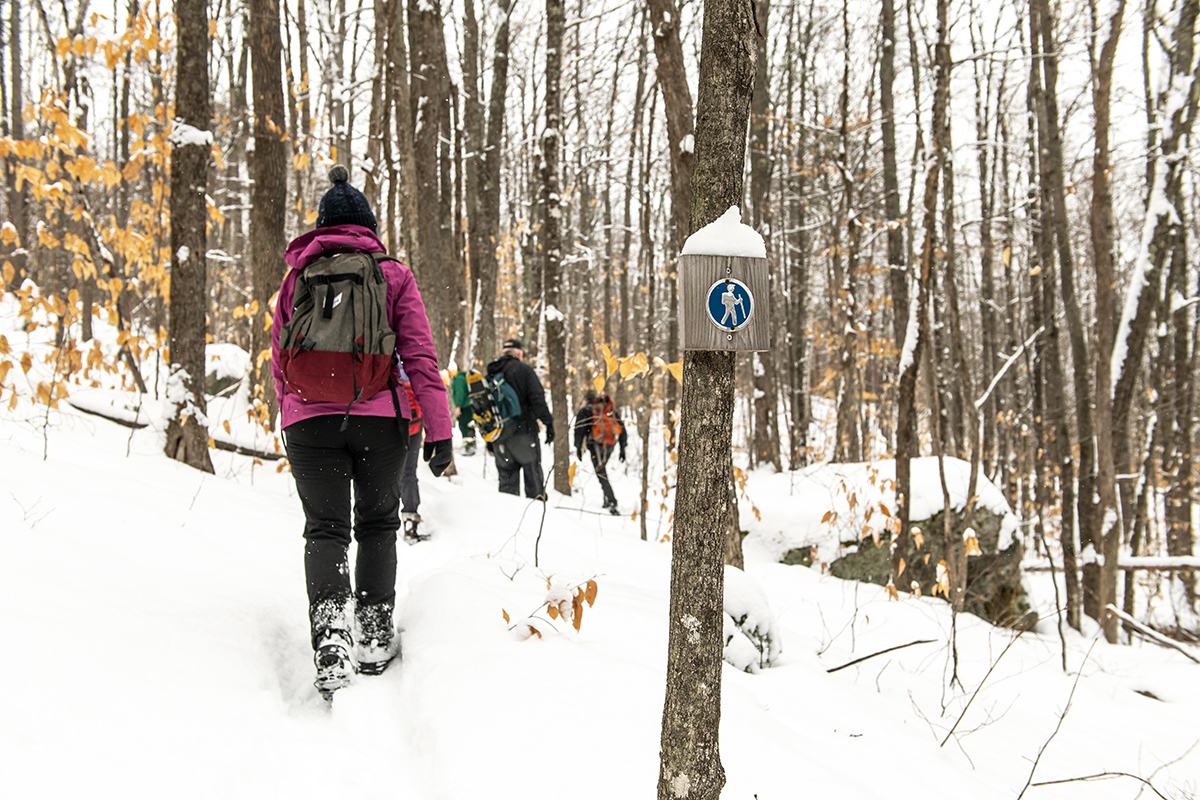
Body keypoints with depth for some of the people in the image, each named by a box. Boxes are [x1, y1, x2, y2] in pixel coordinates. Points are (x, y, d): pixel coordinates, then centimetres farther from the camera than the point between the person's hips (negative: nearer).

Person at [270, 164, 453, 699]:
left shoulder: (297, 276, 12)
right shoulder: (393, 275, 6)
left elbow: (278, 362, 18)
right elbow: (420, 355, -2)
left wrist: (290, 419, 32)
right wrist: (439, 430, -2)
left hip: (309, 418, 1)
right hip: (381, 417, -1)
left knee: (324, 529, 4)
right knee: (377, 523, 17)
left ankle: (330, 637, -18)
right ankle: (375, 637, 15)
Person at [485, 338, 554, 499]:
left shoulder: (490, 374, 14)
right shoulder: (523, 370, -2)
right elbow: (537, 399, -11)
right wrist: (548, 423, -8)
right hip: (523, 431, -5)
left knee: (507, 478, 8)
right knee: (533, 474, -2)